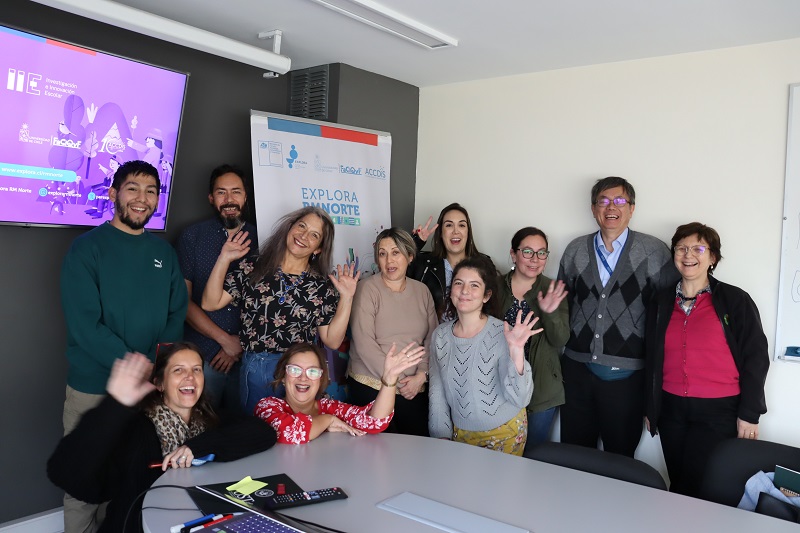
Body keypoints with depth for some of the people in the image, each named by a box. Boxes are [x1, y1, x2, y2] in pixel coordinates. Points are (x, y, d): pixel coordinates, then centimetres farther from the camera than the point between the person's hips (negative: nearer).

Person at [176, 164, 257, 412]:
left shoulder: (260, 239, 2)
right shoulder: (193, 236, 1)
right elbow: (182, 299, -3)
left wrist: (240, 344, -5)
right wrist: (226, 340, -9)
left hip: (248, 356, 1)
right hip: (202, 356, -1)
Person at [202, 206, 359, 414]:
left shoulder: (322, 287, 1)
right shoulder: (252, 269, 3)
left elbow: (332, 341, -2)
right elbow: (210, 303, 0)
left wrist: (346, 298, -9)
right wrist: (224, 259, -5)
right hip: (254, 371, 1)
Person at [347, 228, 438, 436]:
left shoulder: (422, 291, 8)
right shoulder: (367, 289, -6)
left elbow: (432, 339, 7)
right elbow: (364, 344, -12)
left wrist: (421, 375, -7)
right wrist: (396, 381, -11)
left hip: (415, 388, 4)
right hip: (370, 386, -4)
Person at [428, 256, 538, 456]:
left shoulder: (502, 334, -20)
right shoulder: (440, 335, -7)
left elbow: (520, 399, -24)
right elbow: (437, 392, 3)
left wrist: (517, 351, -36)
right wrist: (442, 435, -1)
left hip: (504, 433, -3)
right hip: (460, 434, 3)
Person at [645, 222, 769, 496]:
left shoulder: (735, 300, -4)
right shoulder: (662, 301, 7)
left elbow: (756, 357, -4)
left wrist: (749, 413, -7)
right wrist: (650, 407, 11)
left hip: (719, 410, -4)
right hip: (671, 408, 4)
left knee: (698, 486, -3)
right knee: (677, 485, 13)